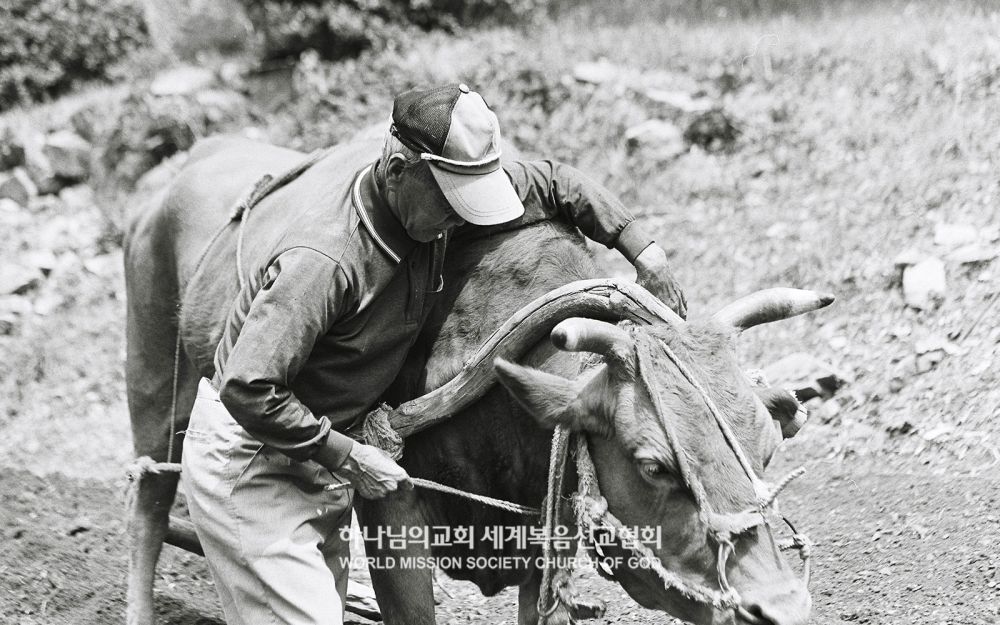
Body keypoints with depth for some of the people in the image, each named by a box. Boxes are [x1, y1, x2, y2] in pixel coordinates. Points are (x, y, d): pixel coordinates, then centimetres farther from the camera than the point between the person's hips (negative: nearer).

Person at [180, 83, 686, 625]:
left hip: (315, 456, 8)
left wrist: (647, 256, 5)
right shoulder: (324, 261, -32)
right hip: (245, 458, -8)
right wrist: (348, 457, -25)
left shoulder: (432, 206, -8)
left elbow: (554, 184, 6)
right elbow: (248, 391, -34)